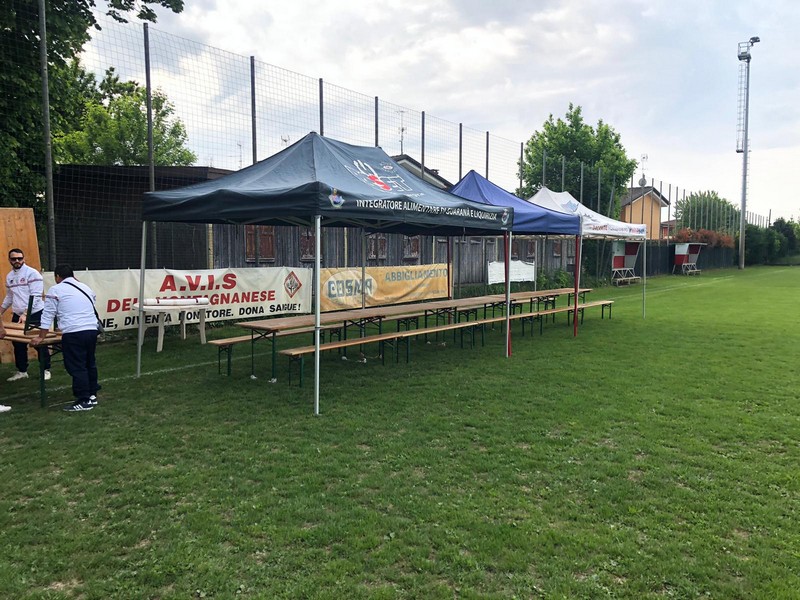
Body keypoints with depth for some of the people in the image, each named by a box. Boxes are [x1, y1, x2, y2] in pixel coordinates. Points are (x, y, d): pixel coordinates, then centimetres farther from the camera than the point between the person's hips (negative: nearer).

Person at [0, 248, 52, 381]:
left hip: (35, 314, -7)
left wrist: (25, 314, -21)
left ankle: (46, 370, 12)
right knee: (18, 344, 11)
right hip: (17, 315, 7)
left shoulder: (32, 273, -11)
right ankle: (22, 371, 22)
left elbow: (35, 296, -16)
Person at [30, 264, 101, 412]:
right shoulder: (86, 287, 19)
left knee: (77, 367, -1)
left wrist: (41, 337, 9)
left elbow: (48, 315, 3)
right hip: (92, 330, 7)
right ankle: (92, 395, 26)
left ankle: (84, 401, 1)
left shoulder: (55, 290, 2)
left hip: (73, 333, -7)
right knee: (90, 364, 18)